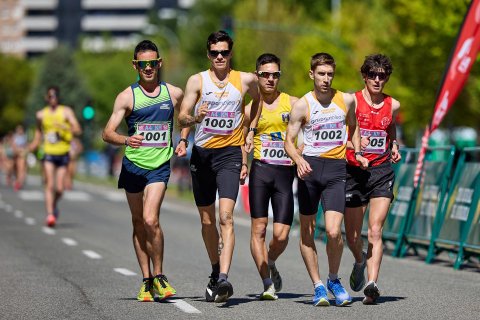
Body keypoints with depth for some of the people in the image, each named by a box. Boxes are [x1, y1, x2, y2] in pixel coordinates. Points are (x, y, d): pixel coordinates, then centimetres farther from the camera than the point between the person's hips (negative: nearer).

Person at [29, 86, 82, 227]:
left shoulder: (66, 111, -1)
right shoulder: (41, 114, 7)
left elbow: (78, 130, -10)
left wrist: (64, 127, -28)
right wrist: (31, 147, 11)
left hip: (63, 154, -1)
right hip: (48, 154, 1)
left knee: (59, 189, 0)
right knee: (49, 185, -15)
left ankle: (54, 204, 31)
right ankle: (50, 215, -17)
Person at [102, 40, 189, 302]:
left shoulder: (174, 93, 3)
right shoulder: (127, 97, -2)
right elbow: (107, 133, -9)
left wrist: (182, 141, 6)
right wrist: (126, 140, -30)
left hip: (160, 165, -1)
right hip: (133, 165, 2)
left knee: (150, 220, -18)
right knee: (138, 223, 9)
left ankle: (159, 276, -2)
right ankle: (146, 280, 19)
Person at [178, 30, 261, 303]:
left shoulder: (246, 80, 3)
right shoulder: (197, 81, 1)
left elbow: (258, 100, 25)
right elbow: (182, 117, -5)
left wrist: (251, 131, 17)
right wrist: (195, 118, -27)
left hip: (230, 153, -2)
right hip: (202, 153, 2)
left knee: (226, 217, -17)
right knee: (207, 220, 10)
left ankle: (224, 279, -27)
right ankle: (216, 269, 30)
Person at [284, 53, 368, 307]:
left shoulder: (346, 100, 6)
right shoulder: (301, 105, 0)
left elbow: (353, 127, 24)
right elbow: (289, 141, 0)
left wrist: (357, 153, 10)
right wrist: (298, 159, -20)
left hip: (336, 169, 0)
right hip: (309, 167, 0)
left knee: (333, 231, -13)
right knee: (307, 230, 5)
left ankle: (333, 279, 11)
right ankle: (317, 285, 17)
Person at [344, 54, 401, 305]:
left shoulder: (392, 105, 7)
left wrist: (394, 146, 10)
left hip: (382, 171, 1)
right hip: (355, 172, -1)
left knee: (375, 231, -15)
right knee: (352, 235, 7)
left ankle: (371, 284, -23)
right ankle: (360, 262, 41)